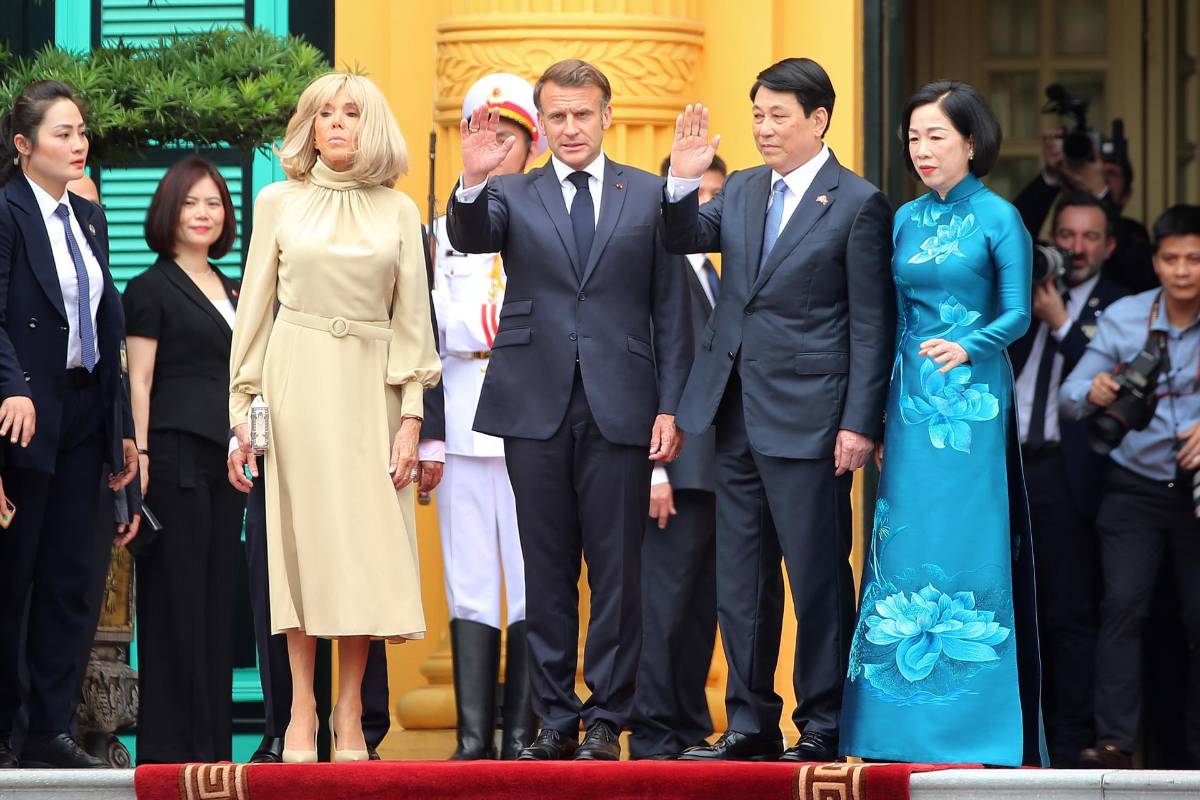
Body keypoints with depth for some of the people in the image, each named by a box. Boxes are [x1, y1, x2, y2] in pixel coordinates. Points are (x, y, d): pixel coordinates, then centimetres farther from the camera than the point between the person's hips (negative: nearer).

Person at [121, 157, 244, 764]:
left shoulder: (230, 291, 19)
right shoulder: (153, 288, -1)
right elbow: (139, 380, -6)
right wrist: (140, 458, -14)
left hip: (225, 457, 7)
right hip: (176, 452, -7)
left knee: (217, 597, 6)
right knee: (175, 599, -6)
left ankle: (212, 740, 8)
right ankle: (171, 744, -4)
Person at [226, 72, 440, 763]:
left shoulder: (398, 211, 8)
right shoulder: (279, 202, 6)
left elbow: (412, 317, 6)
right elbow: (254, 307, 7)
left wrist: (411, 415, -2)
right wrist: (241, 407, 1)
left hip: (370, 386, 1)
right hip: (298, 380, -1)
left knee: (366, 543, -3)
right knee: (303, 536, -4)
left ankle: (350, 715, 0)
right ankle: (303, 712, -2)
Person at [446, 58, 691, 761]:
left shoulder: (650, 196, 8)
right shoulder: (513, 196, 9)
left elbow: (671, 309, 6)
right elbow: (469, 237, -12)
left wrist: (671, 407, -1)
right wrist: (473, 182, -32)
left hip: (620, 409, -1)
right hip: (537, 407, 1)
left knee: (617, 569, -1)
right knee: (547, 571, 5)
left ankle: (607, 721, 5)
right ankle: (556, 720, 10)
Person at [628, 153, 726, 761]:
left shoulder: (712, 276, 20)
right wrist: (652, 468, -17)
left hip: (715, 471, 8)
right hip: (678, 468, -8)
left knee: (702, 608, 8)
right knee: (665, 604, -7)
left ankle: (690, 730, 12)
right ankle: (653, 735, -5)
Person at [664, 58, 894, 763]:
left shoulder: (858, 204, -6)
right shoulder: (742, 190, 13)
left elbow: (872, 326, -8)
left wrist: (860, 424, -13)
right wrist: (684, 181, -10)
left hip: (807, 420, -7)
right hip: (736, 415, 7)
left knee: (819, 579, -1)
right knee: (740, 580, 11)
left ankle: (823, 727, 5)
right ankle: (751, 723, 18)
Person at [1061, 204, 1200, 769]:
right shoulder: (1123, 318, 0)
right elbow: (1071, 395, -1)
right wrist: (1094, 394, -24)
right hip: (1136, 489, 0)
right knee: (1123, 604, -15)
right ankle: (1114, 743, -20)